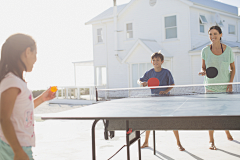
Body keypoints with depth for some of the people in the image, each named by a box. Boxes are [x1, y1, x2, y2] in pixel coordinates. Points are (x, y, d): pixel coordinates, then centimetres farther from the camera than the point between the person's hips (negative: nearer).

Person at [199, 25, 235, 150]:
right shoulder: (205, 51, -4)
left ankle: (227, 131, 41)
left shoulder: (228, 50, -4)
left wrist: (230, 83, -6)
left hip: (225, 86, 1)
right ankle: (211, 141, 6)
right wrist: (203, 72, -17)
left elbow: (233, 68, 5)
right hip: (210, 85, 0)